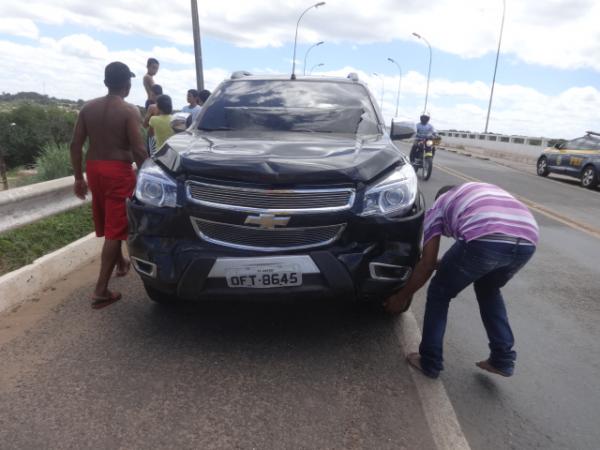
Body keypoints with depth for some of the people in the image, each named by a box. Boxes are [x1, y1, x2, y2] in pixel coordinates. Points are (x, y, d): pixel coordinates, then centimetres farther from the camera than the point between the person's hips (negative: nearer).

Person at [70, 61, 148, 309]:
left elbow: (75, 145, 5)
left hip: (94, 168, 7)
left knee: (107, 222, 23)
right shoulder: (130, 111, -10)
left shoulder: (88, 107, 6)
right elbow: (138, 150, -17)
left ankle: (121, 262, 44)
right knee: (114, 228, -3)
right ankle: (101, 291, -3)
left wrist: (78, 177, 12)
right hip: (118, 171, -6)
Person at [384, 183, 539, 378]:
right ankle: (503, 359, 33)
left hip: (485, 239, -6)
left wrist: (402, 296, 32)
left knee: (439, 293, 19)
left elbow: (427, 264, 21)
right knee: (488, 290, 34)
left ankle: (429, 362, 26)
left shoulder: (439, 205, 26)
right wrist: (451, 266, 56)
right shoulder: (485, 189, 41)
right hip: (527, 241, 6)